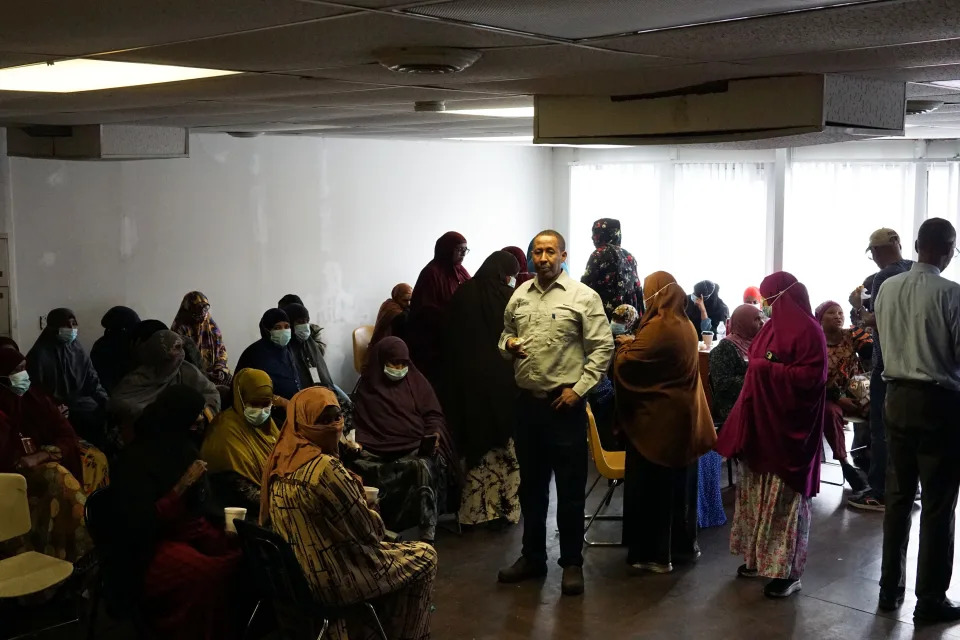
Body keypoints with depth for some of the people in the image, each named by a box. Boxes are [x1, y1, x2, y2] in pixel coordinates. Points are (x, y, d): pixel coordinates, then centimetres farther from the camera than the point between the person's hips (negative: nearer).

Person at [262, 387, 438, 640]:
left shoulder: (280, 461, 0)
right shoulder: (324, 467, -27)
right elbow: (365, 529, -18)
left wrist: (363, 506, 10)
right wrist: (377, 522, 3)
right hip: (331, 579, -9)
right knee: (424, 556, 12)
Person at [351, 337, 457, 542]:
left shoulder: (416, 381, 15)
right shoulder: (367, 386, 15)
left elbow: (433, 415, 14)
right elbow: (360, 422, 14)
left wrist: (435, 434, -7)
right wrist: (357, 444, -7)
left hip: (417, 446, 0)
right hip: (379, 450, 1)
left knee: (423, 466, -35)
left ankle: (427, 536, -38)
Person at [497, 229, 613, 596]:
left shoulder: (584, 297, -6)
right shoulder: (519, 296, 9)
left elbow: (602, 348, -8)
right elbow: (506, 334, 21)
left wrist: (578, 389, -13)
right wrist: (509, 344, -3)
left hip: (565, 402, -5)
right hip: (527, 401, 5)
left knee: (570, 488, 3)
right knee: (531, 484, 15)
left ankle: (572, 563, 16)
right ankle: (533, 557, 28)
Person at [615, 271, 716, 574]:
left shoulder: (659, 328, -21)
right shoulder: (685, 325, 8)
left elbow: (626, 364, -21)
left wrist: (625, 346, -1)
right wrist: (635, 344, 8)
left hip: (658, 419, -9)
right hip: (683, 416, 9)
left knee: (651, 486, 0)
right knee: (679, 482, 17)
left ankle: (654, 554, 7)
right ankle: (683, 544, 28)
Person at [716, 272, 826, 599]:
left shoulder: (808, 331, -13)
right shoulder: (773, 326, 12)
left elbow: (812, 376, -18)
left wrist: (767, 370, -18)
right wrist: (756, 368, 5)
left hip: (789, 426, -8)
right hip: (762, 420, 8)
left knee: (785, 496, -3)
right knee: (760, 491, 12)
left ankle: (788, 570, 5)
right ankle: (761, 556, 22)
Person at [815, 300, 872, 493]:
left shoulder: (853, 335, 5)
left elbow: (873, 351, -16)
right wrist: (838, 398, -15)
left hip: (857, 394, 3)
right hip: (830, 397, -2)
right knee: (829, 411, -36)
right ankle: (843, 461, -23)